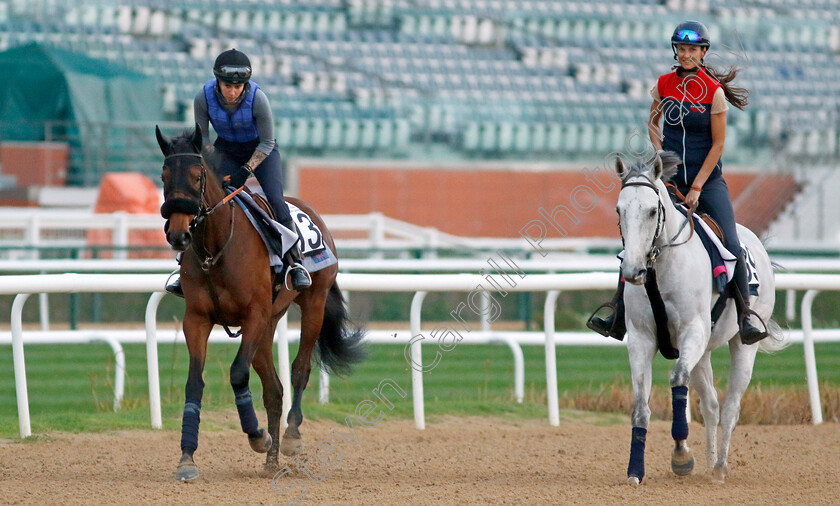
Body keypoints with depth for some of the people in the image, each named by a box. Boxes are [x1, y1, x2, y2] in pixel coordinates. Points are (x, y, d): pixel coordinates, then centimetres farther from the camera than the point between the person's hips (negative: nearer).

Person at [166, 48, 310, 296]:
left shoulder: (257, 99, -31)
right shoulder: (204, 97, -24)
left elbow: (267, 143, -19)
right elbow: (202, 138, -9)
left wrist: (246, 170, -28)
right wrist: (217, 168, -19)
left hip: (260, 150, -2)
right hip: (226, 149, 2)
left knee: (275, 200, -21)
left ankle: (295, 262, -14)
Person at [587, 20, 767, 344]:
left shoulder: (714, 91, -9)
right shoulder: (664, 84, 1)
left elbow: (718, 143, -8)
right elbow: (653, 123, 18)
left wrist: (697, 187, -12)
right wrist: (660, 154, 1)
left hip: (708, 180, -3)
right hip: (669, 179, 3)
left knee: (732, 246, -14)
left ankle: (745, 321, -7)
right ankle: (617, 320, 0)